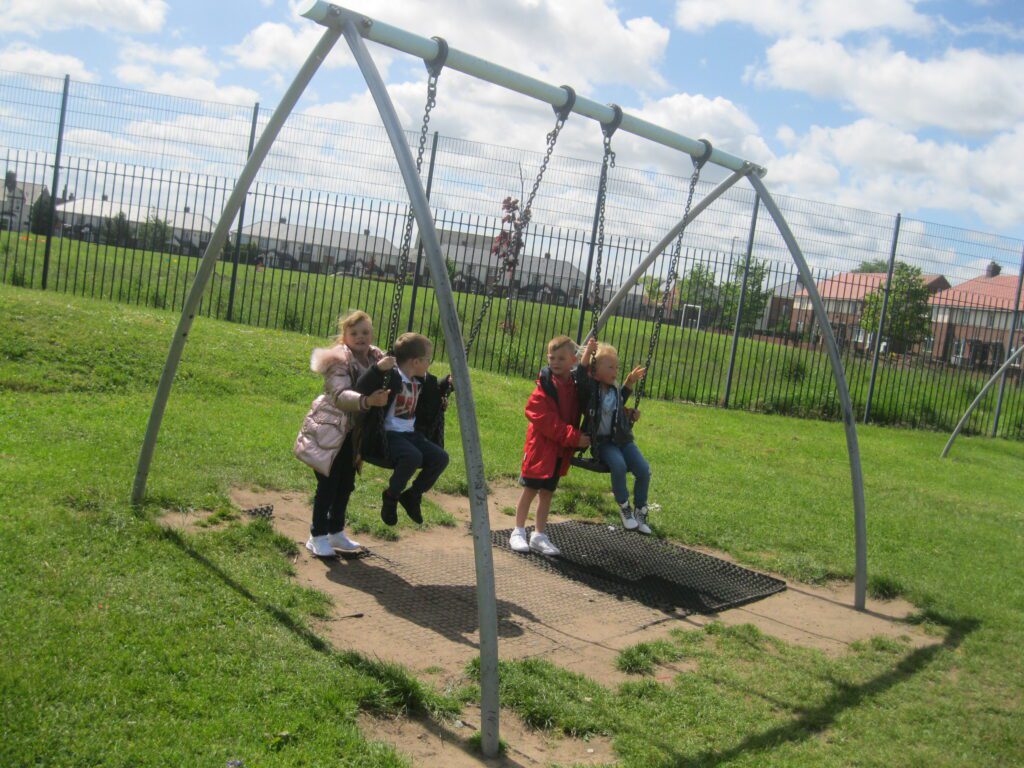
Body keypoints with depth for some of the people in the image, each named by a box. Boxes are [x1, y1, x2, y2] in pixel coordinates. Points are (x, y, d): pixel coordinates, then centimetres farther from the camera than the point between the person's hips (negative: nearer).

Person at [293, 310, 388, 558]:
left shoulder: (377, 358, 3)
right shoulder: (339, 360, -20)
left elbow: (386, 389, 12)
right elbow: (340, 395, -35)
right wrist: (367, 401, -51)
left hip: (353, 432, 7)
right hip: (329, 430, -7)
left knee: (346, 484, 14)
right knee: (328, 484, -4)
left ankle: (336, 532, 31)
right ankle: (317, 537, 12)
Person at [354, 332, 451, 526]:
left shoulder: (422, 381, 11)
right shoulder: (390, 377, -16)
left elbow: (435, 394, 33)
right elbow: (362, 389, -28)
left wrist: (448, 383, 15)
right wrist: (378, 369, -42)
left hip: (411, 434, 8)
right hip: (387, 436, -8)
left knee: (440, 458, -10)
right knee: (413, 457, -33)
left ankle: (412, 495, 10)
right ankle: (391, 496, -6)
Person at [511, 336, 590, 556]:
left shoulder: (577, 386, 3)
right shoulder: (545, 386, -14)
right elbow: (546, 421, -20)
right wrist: (574, 437, -22)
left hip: (562, 450, 5)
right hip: (541, 445, -5)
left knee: (548, 492, 13)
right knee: (530, 489, 4)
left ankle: (539, 535, 23)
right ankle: (518, 532, 17)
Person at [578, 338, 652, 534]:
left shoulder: (615, 391, 14)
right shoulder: (590, 388, -6)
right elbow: (580, 376, -27)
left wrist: (630, 381, 25)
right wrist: (588, 352, -34)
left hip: (622, 439, 6)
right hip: (601, 442, -6)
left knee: (644, 469, -12)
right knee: (618, 465, -33)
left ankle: (640, 511, 6)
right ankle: (624, 508, -11)